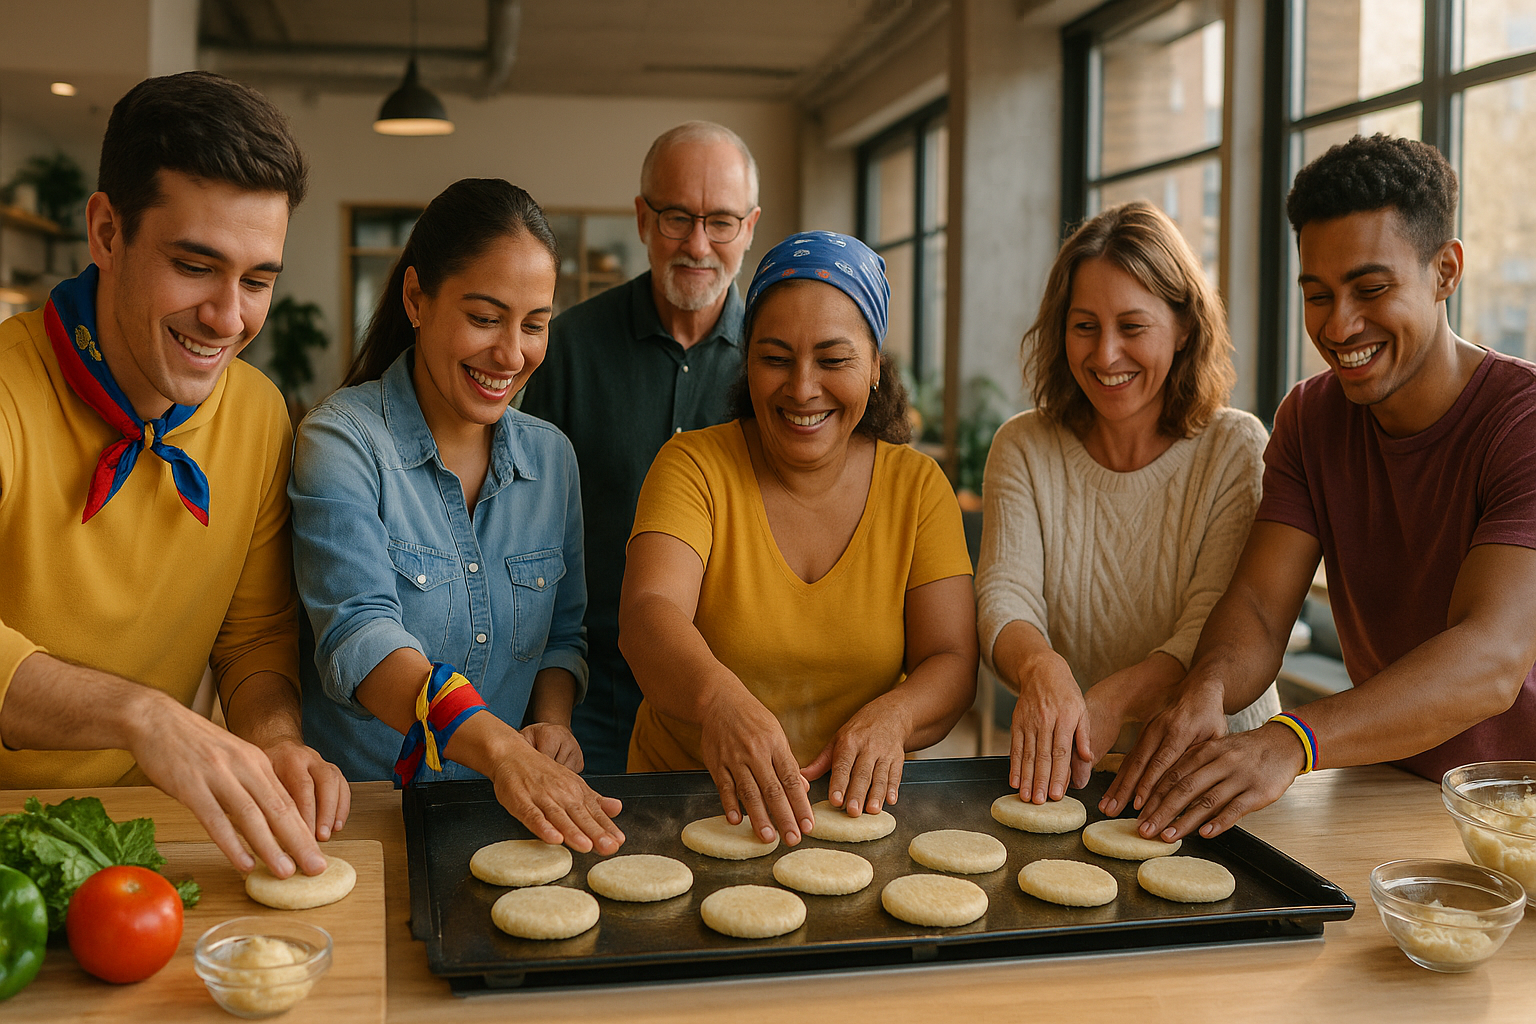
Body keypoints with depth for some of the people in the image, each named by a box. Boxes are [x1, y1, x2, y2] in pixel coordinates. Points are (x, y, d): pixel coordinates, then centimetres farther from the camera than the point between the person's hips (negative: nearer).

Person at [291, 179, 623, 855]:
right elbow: (358, 634, -22)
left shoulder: (551, 457, 7)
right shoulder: (342, 440, -9)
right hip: (354, 804, -3)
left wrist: (552, 723, -6)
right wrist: (499, 747, -37)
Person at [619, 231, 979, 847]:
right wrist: (720, 698, -43)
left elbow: (952, 663, -4)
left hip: (857, 803, 1)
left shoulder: (918, 488, 3)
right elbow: (648, 615, -21)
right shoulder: (693, 466, -4)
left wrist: (892, 715, -27)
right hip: (687, 796, -1)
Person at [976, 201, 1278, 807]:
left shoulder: (1237, 447, -2)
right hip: (1060, 771, 2)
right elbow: (1005, 593, -10)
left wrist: (1113, 701, -31)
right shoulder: (1023, 448, 4)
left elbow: (1219, 624, -12)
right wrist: (1041, 668, -34)